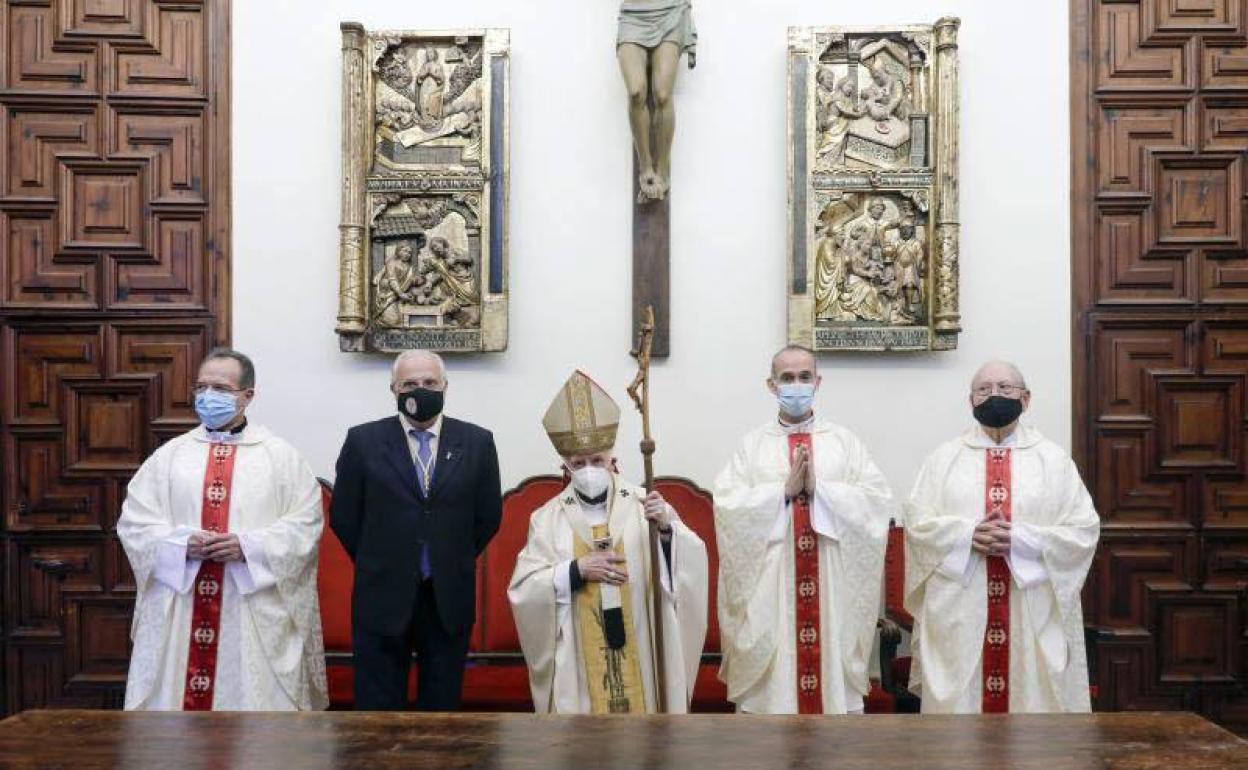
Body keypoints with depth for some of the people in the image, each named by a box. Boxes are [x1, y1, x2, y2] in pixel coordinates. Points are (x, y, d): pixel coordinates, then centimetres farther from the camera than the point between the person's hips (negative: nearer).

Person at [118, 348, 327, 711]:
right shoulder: (170, 454, 10)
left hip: (254, 613, -2)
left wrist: (248, 546, -16)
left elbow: (306, 522, -3)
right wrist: (181, 543, -12)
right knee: (173, 695, 6)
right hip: (178, 609, 2)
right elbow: (133, 521, 5)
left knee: (253, 700, 2)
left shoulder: (280, 455, 4)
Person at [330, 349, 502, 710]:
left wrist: (453, 561, 7)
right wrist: (376, 562, 6)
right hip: (382, 598, -1)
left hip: (449, 598, 1)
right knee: (378, 704, 8)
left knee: (442, 703, 12)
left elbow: (488, 517, 7)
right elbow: (343, 517, 4)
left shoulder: (477, 442, 0)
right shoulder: (363, 440, -2)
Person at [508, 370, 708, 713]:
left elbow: (691, 562, -5)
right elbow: (523, 589, -2)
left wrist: (666, 528, -23)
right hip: (578, 659, 0)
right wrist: (577, 570, -13)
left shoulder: (644, 503, 0)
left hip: (640, 652, 0)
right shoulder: (548, 518, 1)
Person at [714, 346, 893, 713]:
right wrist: (785, 490, -13)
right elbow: (727, 504, -6)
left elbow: (878, 499, -3)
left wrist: (819, 488, -13)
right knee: (773, 678, 3)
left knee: (831, 667, 5)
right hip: (769, 587, 0)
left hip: (832, 588, 1)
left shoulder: (844, 441, 8)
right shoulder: (752, 444, 5)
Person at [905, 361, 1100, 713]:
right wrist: (968, 535, -15)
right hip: (959, 611, 0)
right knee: (957, 700, 3)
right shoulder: (944, 457, 7)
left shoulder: (1054, 459, 6)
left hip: (1033, 613, 0)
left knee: (1034, 699, 4)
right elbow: (917, 522, 1)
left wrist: (1020, 539, -14)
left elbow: (1084, 530, -1)